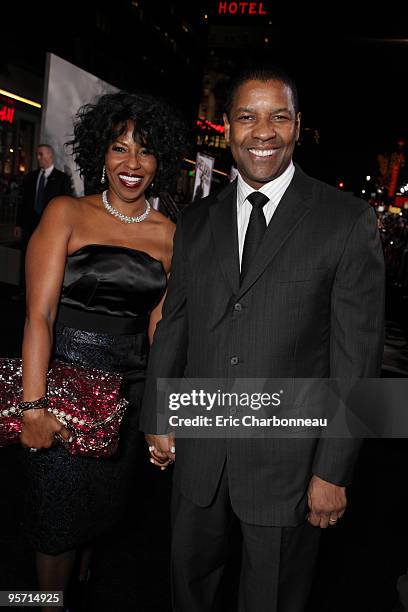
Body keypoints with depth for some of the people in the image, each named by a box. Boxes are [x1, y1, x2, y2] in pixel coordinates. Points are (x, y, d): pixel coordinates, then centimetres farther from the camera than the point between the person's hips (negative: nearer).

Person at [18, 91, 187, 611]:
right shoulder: (66, 214, -7)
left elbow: (158, 321, 7)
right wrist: (33, 406, -21)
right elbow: (40, 313, -14)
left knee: (103, 502, 20)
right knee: (59, 505, 8)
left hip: (129, 385, 4)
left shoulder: (167, 233, 3)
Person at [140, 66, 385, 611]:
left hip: (287, 458, -3)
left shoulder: (349, 221, -9)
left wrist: (333, 471, -11)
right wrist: (157, 419, 9)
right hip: (199, 450, 4)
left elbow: (357, 352, -10)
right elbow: (173, 325, 10)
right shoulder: (195, 223, 5)